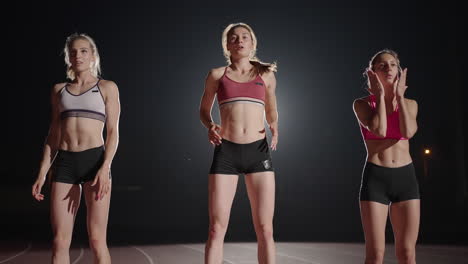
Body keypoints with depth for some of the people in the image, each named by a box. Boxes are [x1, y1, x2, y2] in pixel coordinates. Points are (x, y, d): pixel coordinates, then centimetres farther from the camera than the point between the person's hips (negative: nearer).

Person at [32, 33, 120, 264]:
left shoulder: (107, 88, 6)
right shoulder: (59, 90, 16)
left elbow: (113, 132, -1)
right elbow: (54, 135, 16)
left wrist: (105, 168, -16)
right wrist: (42, 174, 7)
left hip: (95, 160, -3)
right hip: (64, 164, 3)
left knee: (97, 239, -6)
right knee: (60, 241, 0)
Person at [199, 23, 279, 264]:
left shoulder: (266, 75, 11)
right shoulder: (217, 75, 8)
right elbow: (204, 110, 19)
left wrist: (274, 128, 0)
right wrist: (210, 127, -4)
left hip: (258, 153, 1)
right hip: (226, 153, -1)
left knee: (265, 229, -2)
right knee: (217, 229, -3)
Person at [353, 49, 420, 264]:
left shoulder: (410, 104, 10)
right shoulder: (362, 104, 2)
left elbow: (408, 132, -12)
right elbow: (379, 130, -17)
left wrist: (399, 95, -4)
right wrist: (380, 95, -6)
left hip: (406, 178, 3)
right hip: (375, 179, -3)